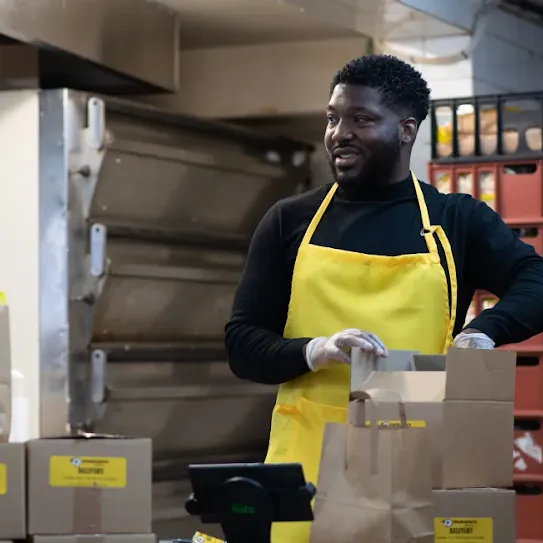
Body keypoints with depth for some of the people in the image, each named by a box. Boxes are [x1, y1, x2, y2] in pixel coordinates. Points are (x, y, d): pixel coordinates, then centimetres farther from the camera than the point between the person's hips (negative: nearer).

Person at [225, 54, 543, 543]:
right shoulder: (289, 222, 9)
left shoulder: (458, 221, 8)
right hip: (310, 457, 0)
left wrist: (483, 331, -21)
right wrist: (314, 352, -14)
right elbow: (242, 344, 6)